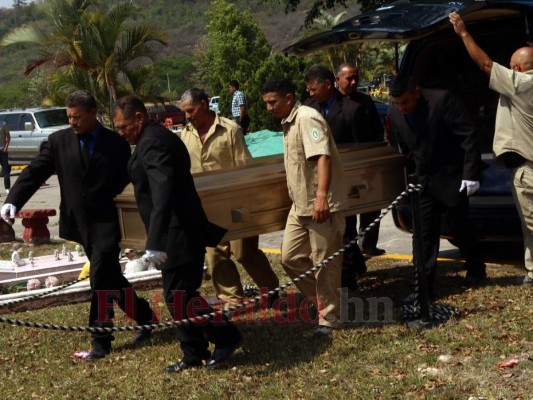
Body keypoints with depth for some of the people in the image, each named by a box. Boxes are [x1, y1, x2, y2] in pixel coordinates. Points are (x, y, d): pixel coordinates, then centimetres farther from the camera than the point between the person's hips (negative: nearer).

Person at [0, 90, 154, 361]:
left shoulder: (116, 144, -2)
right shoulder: (58, 141, 2)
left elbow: (126, 182, 4)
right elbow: (34, 173, -3)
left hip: (106, 222, -4)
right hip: (79, 223, 4)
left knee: (101, 279, -8)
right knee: (109, 277, 13)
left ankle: (101, 341, 5)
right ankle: (143, 315, 30)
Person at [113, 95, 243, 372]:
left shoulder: (153, 143, -17)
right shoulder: (159, 137, 16)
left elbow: (162, 193, -28)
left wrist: (155, 242, -33)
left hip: (177, 233, -11)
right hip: (179, 232, 11)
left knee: (178, 296, -6)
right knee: (178, 295, 14)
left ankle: (226, 337, 7)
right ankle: (194, 355, 21)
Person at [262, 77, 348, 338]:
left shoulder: (307, 119, -15)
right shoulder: (289, 123, 16)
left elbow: (322, 157, -27)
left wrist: (322, 195, -37)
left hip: (322, 205, -10)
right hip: (301, 204, 10)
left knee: (324, 262, 0)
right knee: (290, 257, 9)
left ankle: (328, 318, 11)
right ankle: (321, 297, 25)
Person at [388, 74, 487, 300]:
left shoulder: (442, 100, -18)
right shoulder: (394, 114, -3)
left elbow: (468, 137, -16)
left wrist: (471, 173, -18)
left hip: (451, 178, -4)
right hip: (422, 182, 4)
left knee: (460, 227, 11)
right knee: (424, 235, 0)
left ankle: (476, 271, 36)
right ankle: (424, 287, 3)